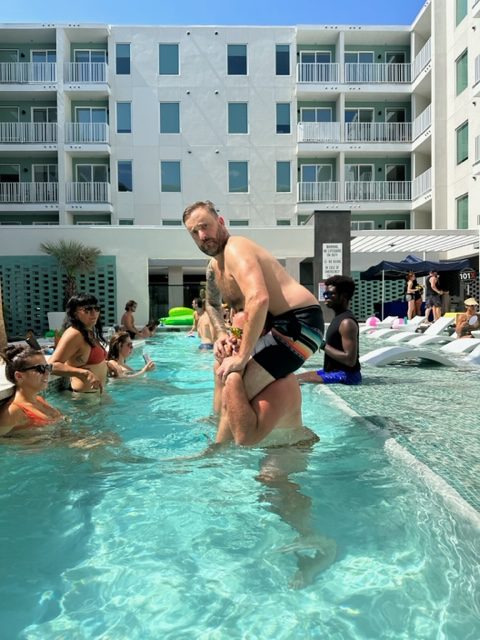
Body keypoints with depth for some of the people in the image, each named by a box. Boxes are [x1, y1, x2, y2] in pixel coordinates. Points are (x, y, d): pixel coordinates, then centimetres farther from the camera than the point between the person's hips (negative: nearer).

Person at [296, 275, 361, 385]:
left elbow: (350, 360, -25)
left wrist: (323, 345, -19)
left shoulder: (347, 322, -19)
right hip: (334, 371, 11)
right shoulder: (339, 318, 13)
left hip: (346, 375, -11)